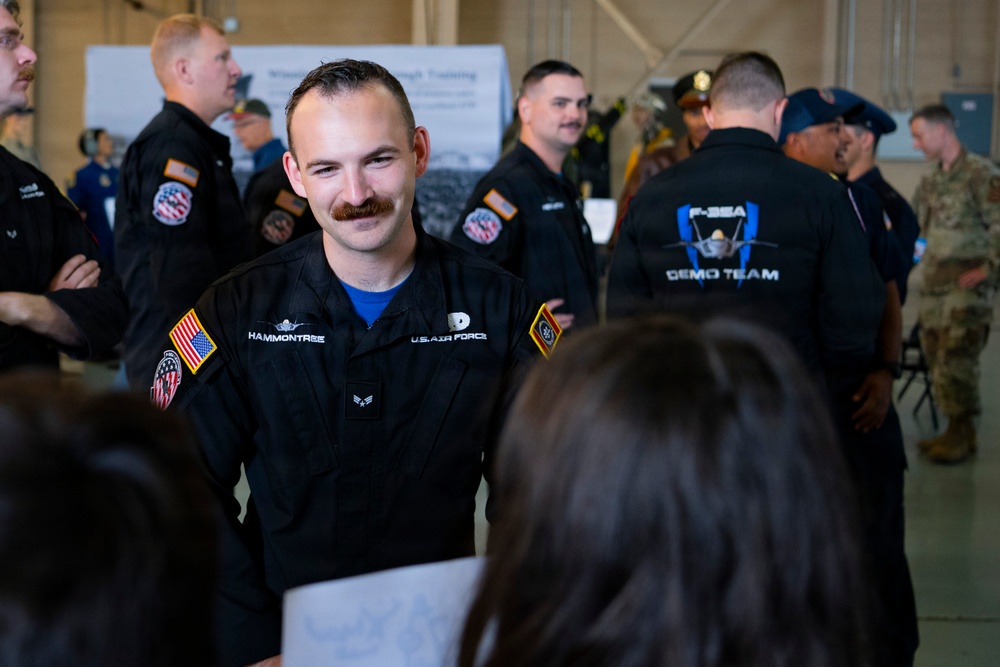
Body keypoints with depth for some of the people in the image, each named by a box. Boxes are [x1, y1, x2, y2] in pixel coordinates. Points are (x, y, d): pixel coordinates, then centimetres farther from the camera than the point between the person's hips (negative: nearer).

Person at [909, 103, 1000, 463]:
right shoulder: (931, 181, 15)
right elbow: (918, 227, 23)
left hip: (967, 285, -8)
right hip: (934, 284, 8)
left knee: (956, 359, -9)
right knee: (936, 356, 8)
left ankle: (962, 435, 1)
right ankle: (956, 432, 17)